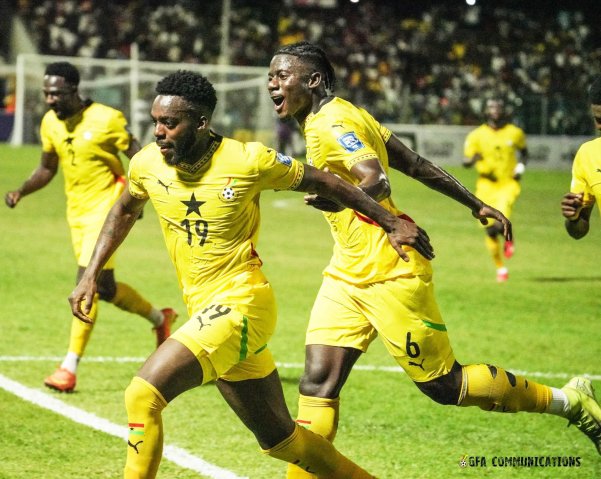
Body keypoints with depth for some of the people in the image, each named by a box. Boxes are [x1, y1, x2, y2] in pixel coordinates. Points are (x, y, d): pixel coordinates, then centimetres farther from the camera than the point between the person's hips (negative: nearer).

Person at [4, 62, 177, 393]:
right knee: (104, 288, 13)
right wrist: (21, 191, 0)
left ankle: (70, 367, -17)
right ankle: (160, 318, 39)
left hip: (105, 207, -7)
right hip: (76, 210, 7)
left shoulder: (107, 119, -14)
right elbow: (46, 169, 17)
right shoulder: (50, 123, 4)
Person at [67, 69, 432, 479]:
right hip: (205, 310, 6)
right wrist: (91, 276, 14)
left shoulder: (247, 161, -15)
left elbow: (322, 182, -1)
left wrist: (392, 222, 2)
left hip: (241, 305, -6)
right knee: (280, 438, 16)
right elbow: (124, 211, 21)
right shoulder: (148, 164, -1)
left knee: (143, 395, -22)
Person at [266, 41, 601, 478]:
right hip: (349, 273, 9)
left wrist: (341, 199, -50)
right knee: (317, 382, -2)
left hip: (389, 273, -9)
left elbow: (378, 182, -31)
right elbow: (417, 165, 18)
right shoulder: (345, 117, 13)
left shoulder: (331, 123, -15)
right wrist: (476, 204, 24)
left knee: (443, 385, 0)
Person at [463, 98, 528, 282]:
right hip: (487, 186, 2)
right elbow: (466, 161, 1)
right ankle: (500, 268, 22)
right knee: (490, 230, 3)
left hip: (508, 184, -2)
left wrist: (521, 166, 1)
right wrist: (473, 159, -22)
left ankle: (508, 239, 14)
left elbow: (523, 150, 19)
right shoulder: (477, 135, -3)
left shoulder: (515, 133, -1)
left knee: (500, 223, -24)